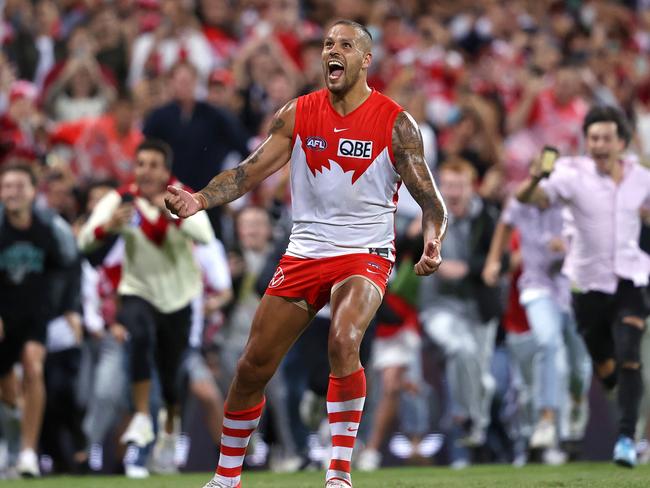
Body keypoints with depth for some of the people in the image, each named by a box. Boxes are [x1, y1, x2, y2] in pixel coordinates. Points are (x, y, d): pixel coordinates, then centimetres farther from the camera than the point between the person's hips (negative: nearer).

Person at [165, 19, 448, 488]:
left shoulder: (395, 123, -6)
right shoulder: (297, 114, 3)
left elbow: (430, 199, -4)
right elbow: (251, 170, 2)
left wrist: (433, 243, -24)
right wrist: (200, 200, -14)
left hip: (364, 255, -4)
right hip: (304, 254, 4)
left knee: (343, 341, -32)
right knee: (253, 367, 5)